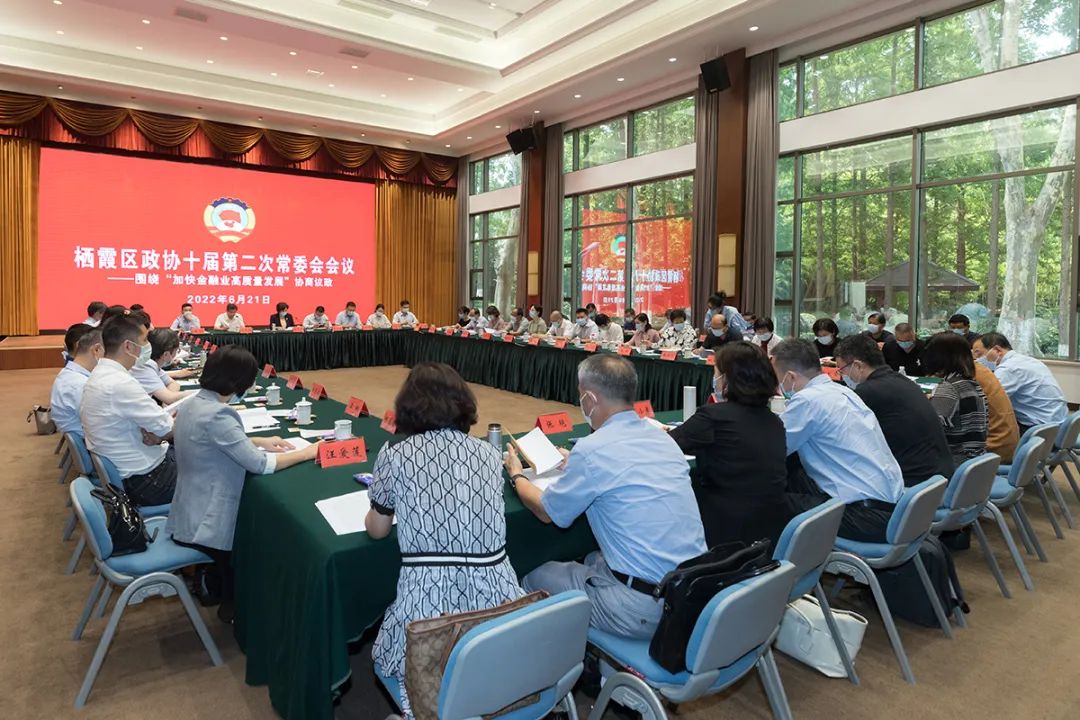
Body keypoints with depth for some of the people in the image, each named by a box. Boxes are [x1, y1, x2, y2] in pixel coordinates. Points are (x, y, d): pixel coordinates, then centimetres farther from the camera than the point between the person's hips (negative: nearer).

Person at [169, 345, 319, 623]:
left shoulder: (193, 403, 2)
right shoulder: (216, 415, -29)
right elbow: (259, 464, -27)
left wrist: (259, 441, 7)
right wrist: (306, 452, -15)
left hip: (192, 515, 9)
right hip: (205, 524, -9)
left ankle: (216, 587, 39)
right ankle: (231, 603, 29)